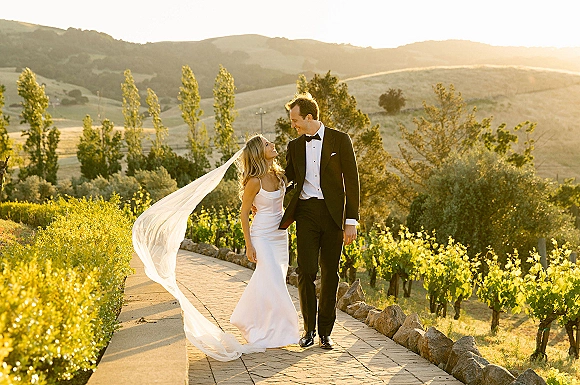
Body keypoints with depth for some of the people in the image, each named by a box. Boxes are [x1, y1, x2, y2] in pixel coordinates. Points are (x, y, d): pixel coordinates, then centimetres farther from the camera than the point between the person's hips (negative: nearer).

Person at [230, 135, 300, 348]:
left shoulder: (278, 174, 2)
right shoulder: (255, 181, -18)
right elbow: (244, 213, -10)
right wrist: (248, 244, -11)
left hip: (280, 233, 7)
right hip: (262, 235, -7)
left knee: (270, 280, 14)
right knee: (272, 282, -8)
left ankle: (246, 319, 33)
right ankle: (269, 333, 6)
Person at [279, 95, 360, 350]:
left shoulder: (340, 140, 0)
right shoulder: (295, 146, 11)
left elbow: (351, 181, -2)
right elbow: (287, 179, 24)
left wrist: (351, 221, -7)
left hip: (333, 214, -2)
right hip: (306, 213, 2)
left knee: (330, 274, 4)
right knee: (306, 271, -4)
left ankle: (325, 331, 13)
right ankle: (309, 329, 10)